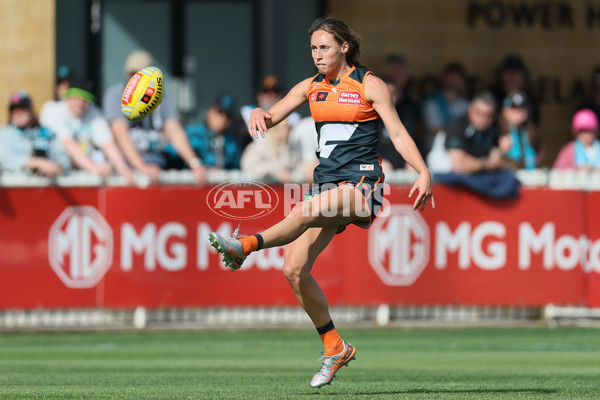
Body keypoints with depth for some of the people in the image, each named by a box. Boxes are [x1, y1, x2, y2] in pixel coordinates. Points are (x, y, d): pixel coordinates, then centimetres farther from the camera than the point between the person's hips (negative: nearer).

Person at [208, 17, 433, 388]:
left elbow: (398, 132, -6)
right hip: (327, 183, 6)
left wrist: (424, 172, -19)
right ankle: (335, 347, 5)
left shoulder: (370, 85, -1)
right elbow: (272, 117, 12)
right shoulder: (311, 87, 14)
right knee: (295, 269, -4)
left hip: (362, 184, -6)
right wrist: (259, 114, -13)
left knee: (303, 214, -35)